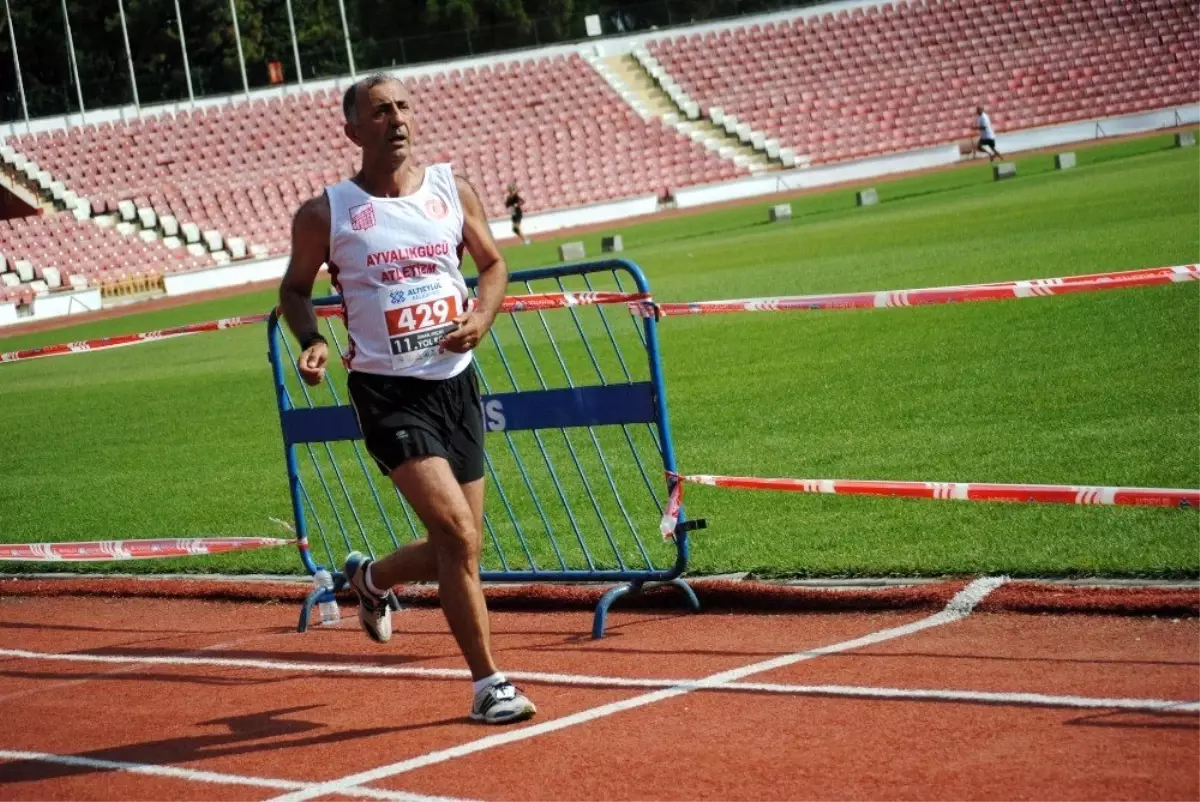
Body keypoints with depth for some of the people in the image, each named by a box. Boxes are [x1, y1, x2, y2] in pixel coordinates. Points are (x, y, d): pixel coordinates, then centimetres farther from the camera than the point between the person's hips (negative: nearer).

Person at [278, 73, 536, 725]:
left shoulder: (453, 191, 5)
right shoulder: (325, 213, -4)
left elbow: (492, 263, 17)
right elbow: (294, 288, 9)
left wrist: (482, 315, -4)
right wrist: (312, 342, -10)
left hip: (456, 383, 5)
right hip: (389, 392, -5)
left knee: (455, 550, 10)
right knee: (459, 537, -18)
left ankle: (370, 578, 43)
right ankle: (488, 685, -6)